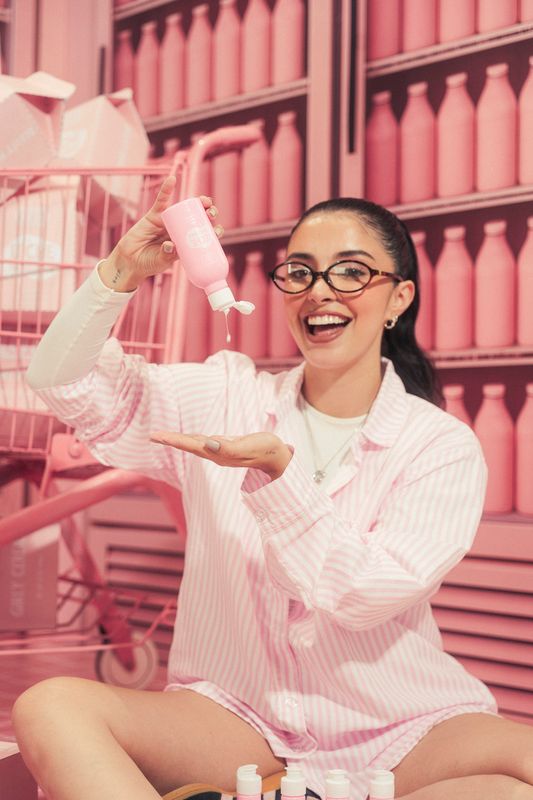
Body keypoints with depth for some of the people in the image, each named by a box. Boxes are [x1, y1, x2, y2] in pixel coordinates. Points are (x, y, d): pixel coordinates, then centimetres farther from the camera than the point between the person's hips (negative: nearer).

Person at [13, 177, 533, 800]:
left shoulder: (442, 446, -2)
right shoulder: (226, 396, 7)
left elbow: (365, 595, -12)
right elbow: (64, 384, 3)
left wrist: (275, 470, -23)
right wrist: (122, 273, -13)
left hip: (400, 736, -1)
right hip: (238, 723, 1)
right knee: (50, 707, -22)